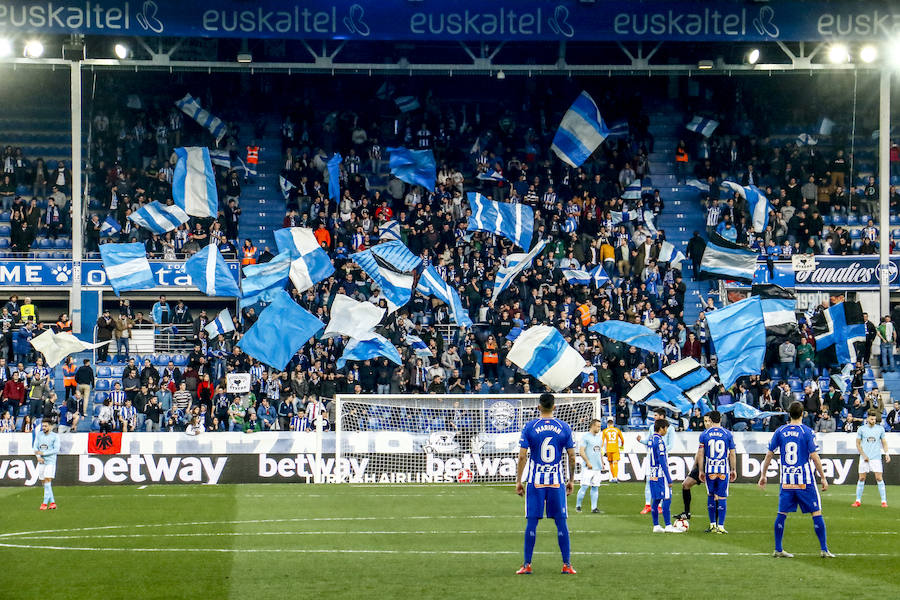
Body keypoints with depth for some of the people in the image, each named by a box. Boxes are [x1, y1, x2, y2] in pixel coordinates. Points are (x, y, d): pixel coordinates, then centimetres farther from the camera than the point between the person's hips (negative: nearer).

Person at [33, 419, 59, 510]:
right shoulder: (39, 434, 9)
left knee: (47, 481, -13)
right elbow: (35, 447, 7)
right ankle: (52, 502, 14)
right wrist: (38, 456, -10)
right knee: (44, 483, 6)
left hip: (50, 461, -5)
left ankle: (45, 503, -11)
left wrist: (43, 453, -16)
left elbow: (56, 450, -11)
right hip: (41, 462, 5)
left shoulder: (55, 436, -5)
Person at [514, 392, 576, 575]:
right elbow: (572, 457, 3)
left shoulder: (529, 427, -3)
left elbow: (522, 457, -5)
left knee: (532, 522, 3)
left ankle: (527, 565, 3)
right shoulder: (564, 427, 1)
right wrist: (571, 480, 13)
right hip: (557, 481, 1)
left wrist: (518, 481, 2)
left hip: (535, 481, -1)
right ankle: (567, 565, 5)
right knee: (561, 522, 5)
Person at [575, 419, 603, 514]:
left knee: (595, 487, 5)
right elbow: (581, 451, -13)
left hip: (597, 467, 7)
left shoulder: (599, 438, 17)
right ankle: (578, 506, 0)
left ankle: (594, 507, 7)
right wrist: (588, 462, -19)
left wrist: (602, 462, 14)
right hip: (588, 467, -7)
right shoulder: (586, 437, -7)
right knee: (584, 486, -10)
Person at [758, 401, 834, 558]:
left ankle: (778, 550, 10)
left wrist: (763, 475, 16)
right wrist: (823, 478, -2)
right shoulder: (807, 432, -6)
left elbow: (769, 455, 6)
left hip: (786, 481, 3)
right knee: (817, 513, 3)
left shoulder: (780, 431, 3)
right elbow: (814, 457, -9)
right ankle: (824, 549, 1)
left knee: (782, 514, 10)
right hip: (805, 480, -3)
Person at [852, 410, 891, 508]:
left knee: (879, 478, -7)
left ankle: (884, 501, -5)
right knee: (861, 478, 2)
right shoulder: (861, 429, 2)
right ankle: (858, 500, 10)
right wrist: (863, 455, -4)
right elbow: (858, 444, 6)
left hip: (876, 457, 0)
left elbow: (884, 442, 11)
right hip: (864, 458, 0)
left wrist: (886, 453, -3)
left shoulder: (880, 428, 5)